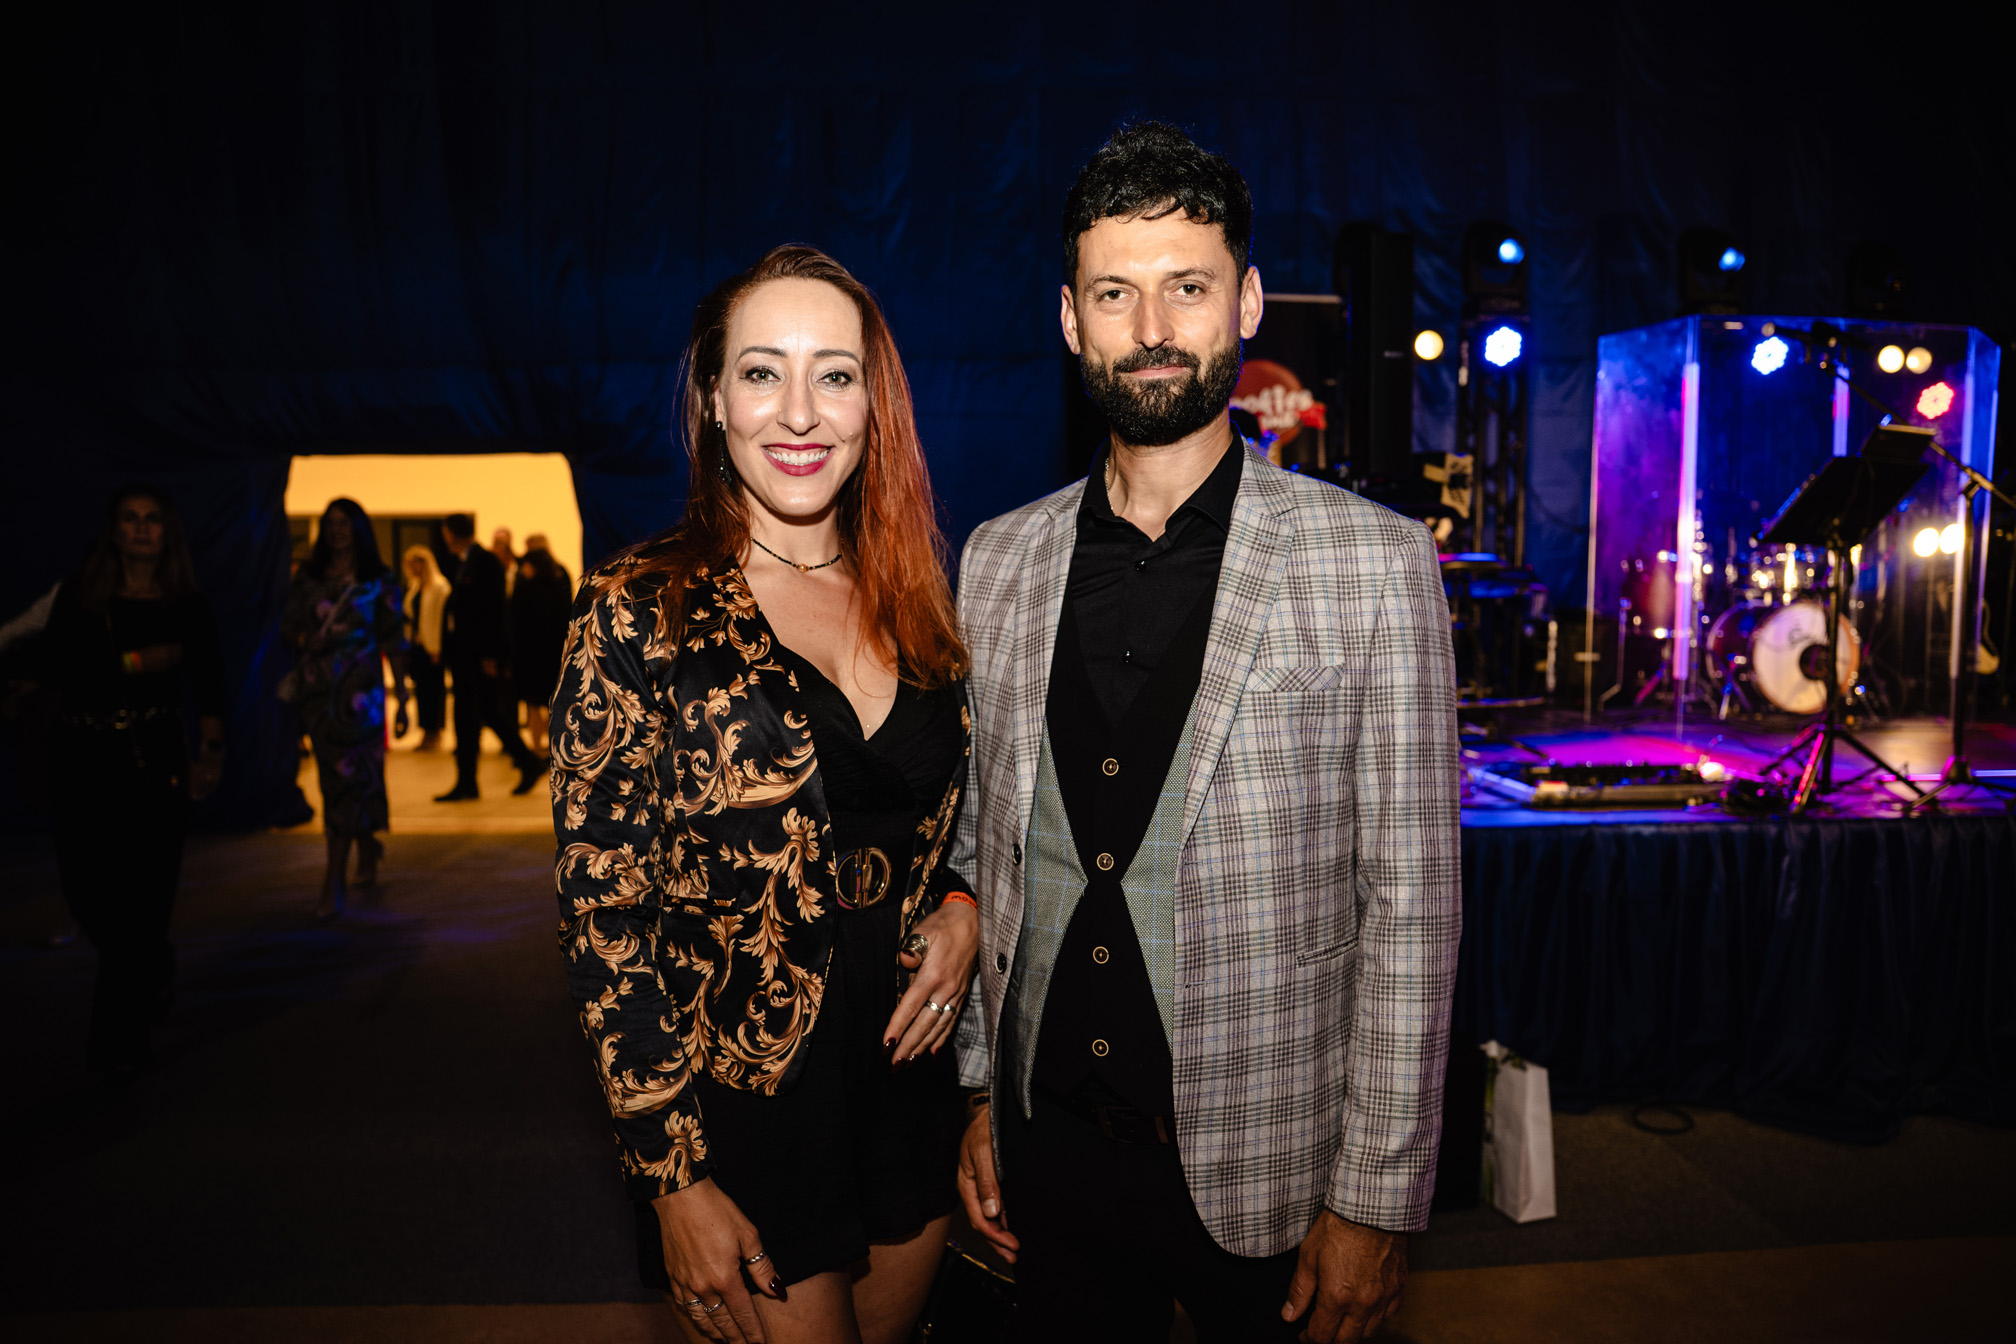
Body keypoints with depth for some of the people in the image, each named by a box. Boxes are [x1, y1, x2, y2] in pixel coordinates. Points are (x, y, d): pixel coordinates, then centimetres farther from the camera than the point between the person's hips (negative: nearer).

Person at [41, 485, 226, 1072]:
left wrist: (211, 752, -13)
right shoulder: (78, 595, 6)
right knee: (85, 882, 2)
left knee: (145, 886, -5)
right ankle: (153, 967, 33)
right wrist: (137, 662, -11)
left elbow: (208, 688, -1)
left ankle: (120, 1033, 7)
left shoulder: (187, 606, 4)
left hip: (155, 754, -1)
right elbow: (55, 665, -6)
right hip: (83, 754, 2)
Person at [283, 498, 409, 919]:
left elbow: (394, 641, 4)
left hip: (359, 689, -3)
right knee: (345, 774, 8)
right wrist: (304, 637, -7)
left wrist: (402, 695, 2)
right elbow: (288, 622, 14)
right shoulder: (307, 576, 11)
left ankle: (334, 881, -8)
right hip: (316, 688, 3)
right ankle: (368, 851, 29)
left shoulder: (379, 580, 4)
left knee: (347, 775, -8)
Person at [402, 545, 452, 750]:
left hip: (432, 647, -7)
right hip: (416, 645, 8)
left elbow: (442, 617, -14)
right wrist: (408, 644, 12)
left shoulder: (439, 585, -10)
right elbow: (410, 616, 18)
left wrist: (437, 648, -17)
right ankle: (426, 734, 15)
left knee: (433, 689, -3)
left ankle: (434, 735, 5)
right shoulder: (414, 585, 14)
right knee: (420, 689, 9)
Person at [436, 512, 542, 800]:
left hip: (483, 651, -9)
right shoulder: (461, 563, 15)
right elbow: (455, 607, 16)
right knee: (464, 714, 9)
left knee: (490, 710, -6)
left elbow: (494, 609, -16)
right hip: (462, 651, 9)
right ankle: (466, 783, 14)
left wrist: (490, 654, -19)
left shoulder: (486, 562, -11)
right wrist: (447, 647, 11)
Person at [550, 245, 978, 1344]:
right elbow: (603, 914, -13)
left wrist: (961, 906, -7)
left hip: (912, 1082, 5)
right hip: (743, 1118, -4)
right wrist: (675, 1178, -13)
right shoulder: (641, 614, -13)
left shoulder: (915, 600, 1)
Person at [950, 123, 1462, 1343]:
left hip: (1264, 1172, -3)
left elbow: (1409, 900, -10)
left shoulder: (1374, 562, -10)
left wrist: (1378, 1198, -9)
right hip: (1050, 1158, 3)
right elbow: (978, 851, 7)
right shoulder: (997, 562, 1)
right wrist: (976, 1092, 7)